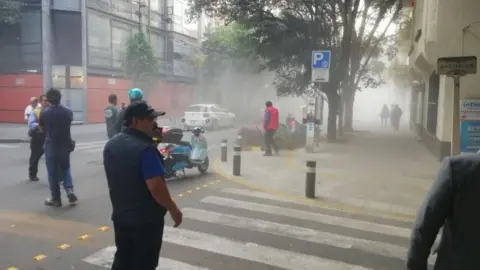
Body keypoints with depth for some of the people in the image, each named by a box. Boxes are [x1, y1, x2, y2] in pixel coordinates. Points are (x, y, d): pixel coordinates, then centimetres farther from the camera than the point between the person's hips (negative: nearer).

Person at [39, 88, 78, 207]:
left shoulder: (44, 113, -10)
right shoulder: (68, 111, -3)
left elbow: (42, 128, 2)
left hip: (51, 145, -3)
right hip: (65, 145, 3)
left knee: (52, 172, 7)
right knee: (66, 168, 20)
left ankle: (56, 198, 13)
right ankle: (69, 190, 5)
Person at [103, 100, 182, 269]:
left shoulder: (111, 145, 4)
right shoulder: (145, 149, -23)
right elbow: (156, 187, -26)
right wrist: (173, 209, -14)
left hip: (120, 215, 8)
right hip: (146, 219, -8)